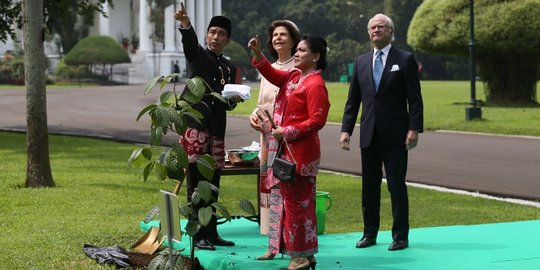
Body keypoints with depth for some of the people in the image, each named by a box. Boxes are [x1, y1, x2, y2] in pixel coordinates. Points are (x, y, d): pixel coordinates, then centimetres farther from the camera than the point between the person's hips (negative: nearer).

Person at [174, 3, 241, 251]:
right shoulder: (197, 55, 5)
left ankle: (211, 233, 16)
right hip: (195, 125, -6)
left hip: (216, 130, 6)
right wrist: (185, 23, -40)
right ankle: (198, 235, -5)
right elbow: (189, 40, -18)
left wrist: (233, 97, -1)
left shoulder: (229, 68, 20)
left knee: (212, 186, 9)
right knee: (196, 185, -7)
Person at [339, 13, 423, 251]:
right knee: (369, 185, 9)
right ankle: (370, 233, 17)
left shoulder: (405, 60, -1)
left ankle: (400, 236, 6)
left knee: (397, 185, -1)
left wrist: (414, 128, -14)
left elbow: (414, 98, -5)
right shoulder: (361, 62, 11)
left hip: (395, 135, -4)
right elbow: (353, 100, 12)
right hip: (369, 135, 4)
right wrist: (346, 129, 4)